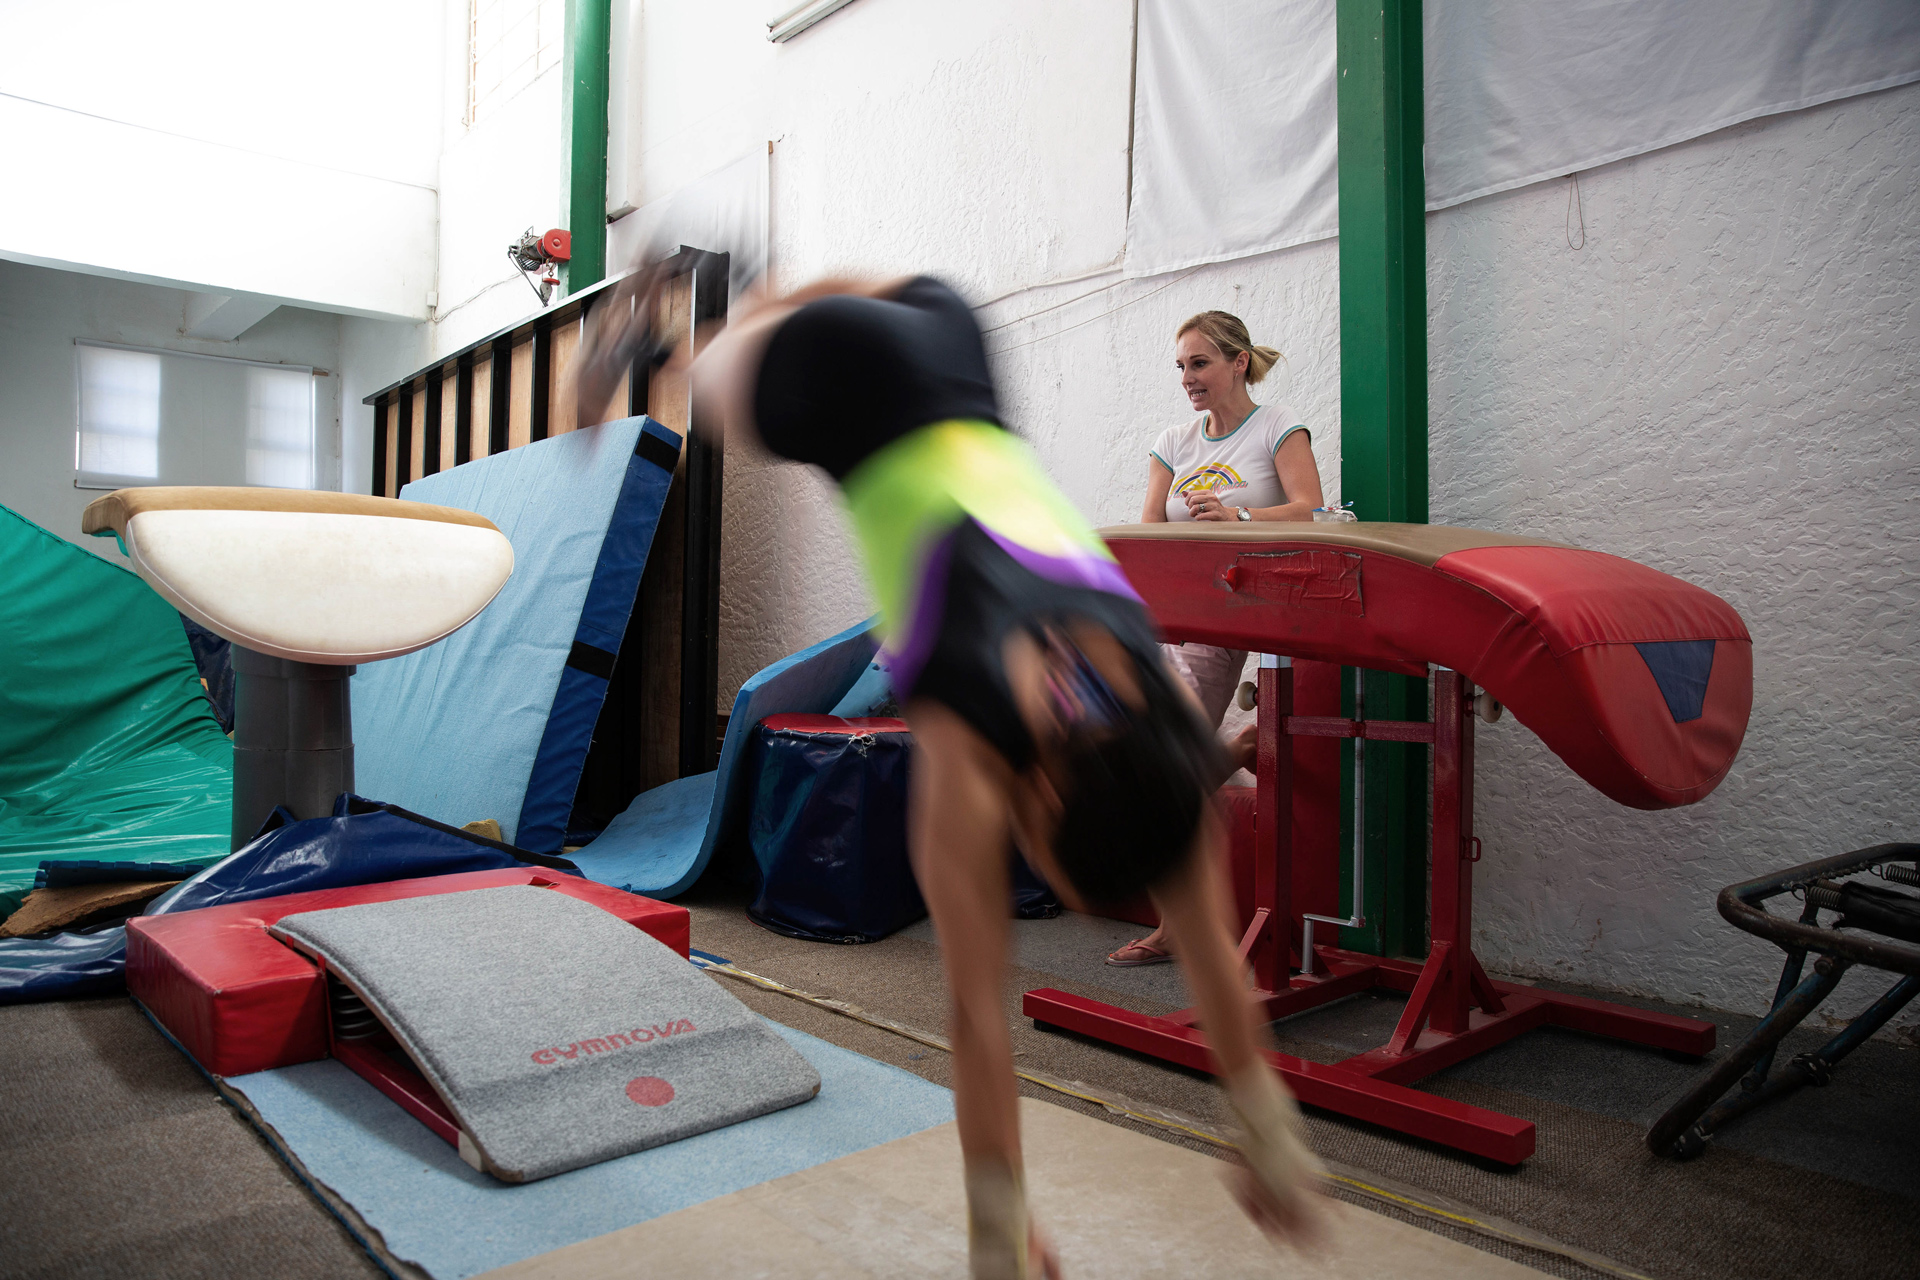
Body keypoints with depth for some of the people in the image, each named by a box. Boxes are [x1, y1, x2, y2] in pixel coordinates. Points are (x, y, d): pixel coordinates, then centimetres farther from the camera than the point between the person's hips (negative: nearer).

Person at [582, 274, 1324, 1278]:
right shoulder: (970, 761, -33)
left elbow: (1211, 950, -11)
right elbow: (977, 1006, -28)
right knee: (712, 376, 28)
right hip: (838, 368, -3)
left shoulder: (1163, 719, -21)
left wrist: (1274, 1145, -3)